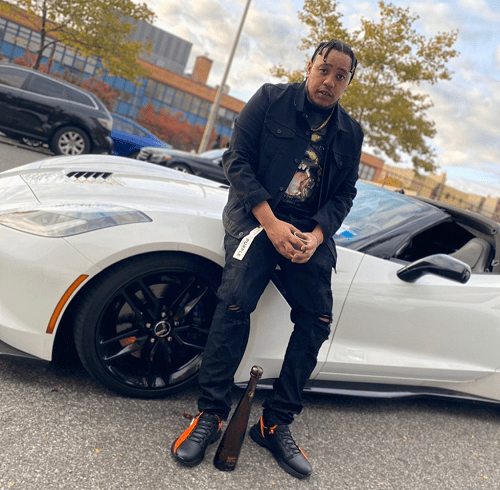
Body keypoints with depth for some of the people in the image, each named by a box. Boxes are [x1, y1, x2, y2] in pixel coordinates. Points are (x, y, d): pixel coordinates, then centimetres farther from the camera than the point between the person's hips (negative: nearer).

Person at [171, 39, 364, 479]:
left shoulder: (350, 133, 12)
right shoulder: (271, 99, 2)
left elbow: (344, 194, 12)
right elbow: (238, 159, -5)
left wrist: (316, 234, -9)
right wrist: (271, 223, -16)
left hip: (310, 231, 4)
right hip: (257, 216, -4)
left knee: (317, 320, -9)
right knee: (236, 301, -25)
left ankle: (275, 424, 3)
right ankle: (210, 415, -11)